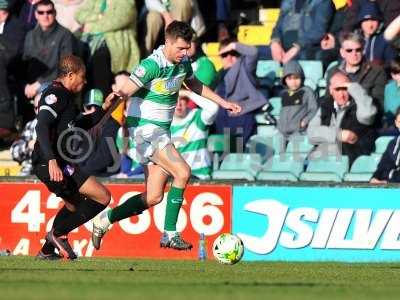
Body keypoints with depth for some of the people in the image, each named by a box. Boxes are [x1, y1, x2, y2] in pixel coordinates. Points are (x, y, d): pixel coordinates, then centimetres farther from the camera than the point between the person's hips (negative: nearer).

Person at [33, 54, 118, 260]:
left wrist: (104, 108, 27)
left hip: (58, 163, 11)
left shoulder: (64, 96, 21)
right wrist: (52, 161, -34)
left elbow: (79, 125, 34)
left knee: (75, 205, 30)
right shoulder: (55, 94, -12)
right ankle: (58, 233, -6)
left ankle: (47, 251, 34)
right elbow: (41, 127, -25)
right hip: (51, 164, -11)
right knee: (102, 196, -12)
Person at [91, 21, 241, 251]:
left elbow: (194, 84, 25)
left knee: (153, 197, 6)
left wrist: (223, 103, 26)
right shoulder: (152, 65, -21)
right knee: (182, 172, -19)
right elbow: (123, 94, -26)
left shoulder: (183, 63, 3)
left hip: (163, 129, 8)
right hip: (146, 127, -8)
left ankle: (106, 220, 19)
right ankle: (170, 234, -11)